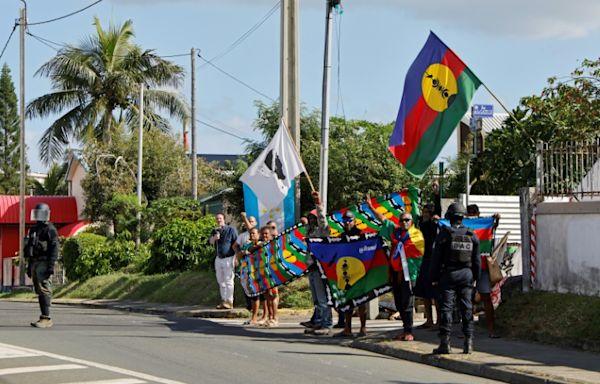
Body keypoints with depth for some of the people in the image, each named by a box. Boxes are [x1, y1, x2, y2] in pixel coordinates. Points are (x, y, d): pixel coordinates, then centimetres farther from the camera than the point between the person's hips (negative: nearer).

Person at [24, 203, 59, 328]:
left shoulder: (50, 229, -7)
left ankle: (46, 319, -15)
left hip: (44, 264, -9)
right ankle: (44, 317, 11)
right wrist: (29, 266, 20)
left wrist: (51, 266, -21)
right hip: (34, 263, 9)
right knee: (39, 292, 8)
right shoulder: (33, 229, 19)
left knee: (44, 291, -13)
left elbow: (54, 249, -14)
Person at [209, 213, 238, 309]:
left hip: (228, 258, -7)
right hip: (218, 258, 7)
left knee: (228, 281, -9)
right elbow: (210, 242, -1)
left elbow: (236, 243, -7)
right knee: (221, 281, 9)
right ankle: (223, 301, 15)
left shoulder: (231, 229, -6)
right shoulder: (215, 231, 12)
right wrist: (214, 238, -22)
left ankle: (229, 302, -9)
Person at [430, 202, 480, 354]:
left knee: (446, 307, -1)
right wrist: (475, 277, 20)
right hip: (466, 274, 3)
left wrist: (434, 277, 2)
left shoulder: (445, 234, -6)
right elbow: (476, 259, 11)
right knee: (467, 308, 7)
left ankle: (445, 342, -5)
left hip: (449, 274, -3)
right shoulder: (471, 235, 5)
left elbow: (436, 258, -5)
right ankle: (468, 342, 6)